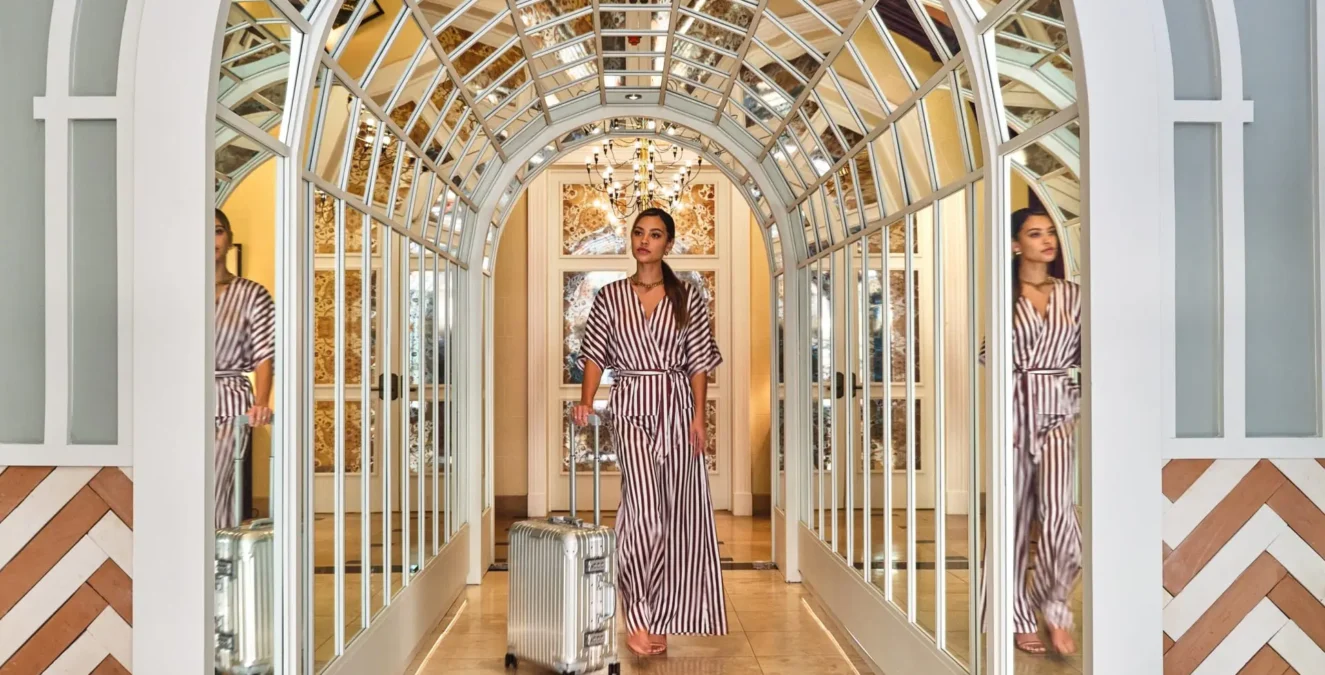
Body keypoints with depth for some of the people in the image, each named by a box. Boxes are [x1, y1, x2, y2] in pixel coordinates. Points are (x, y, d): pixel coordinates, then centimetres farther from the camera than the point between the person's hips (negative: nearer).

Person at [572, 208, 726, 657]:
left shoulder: (688, 298, 6)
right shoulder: (610, 297, 6)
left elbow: (699, 362, 4)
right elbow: (595, 354, 4)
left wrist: (698, 417, -4)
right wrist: (586, 403, -11)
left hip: (677, 409, 2)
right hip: (631, 410, -1)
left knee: (676, 512, 5)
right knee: (643, 509, -15)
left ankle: (660, 613, 20)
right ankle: (637, 618, -6)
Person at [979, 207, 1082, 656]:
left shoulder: (1073, 294, 9)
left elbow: (1086, 358, 11)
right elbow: (991, 355, 6)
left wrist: (1081, 406, 1)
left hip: (1058, 412, 1)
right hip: (1015, 411, -1)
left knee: (1058, 514, -13)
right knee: (1014, 514, 4)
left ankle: (1054, 608, 10)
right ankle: (1020, 619, 17)